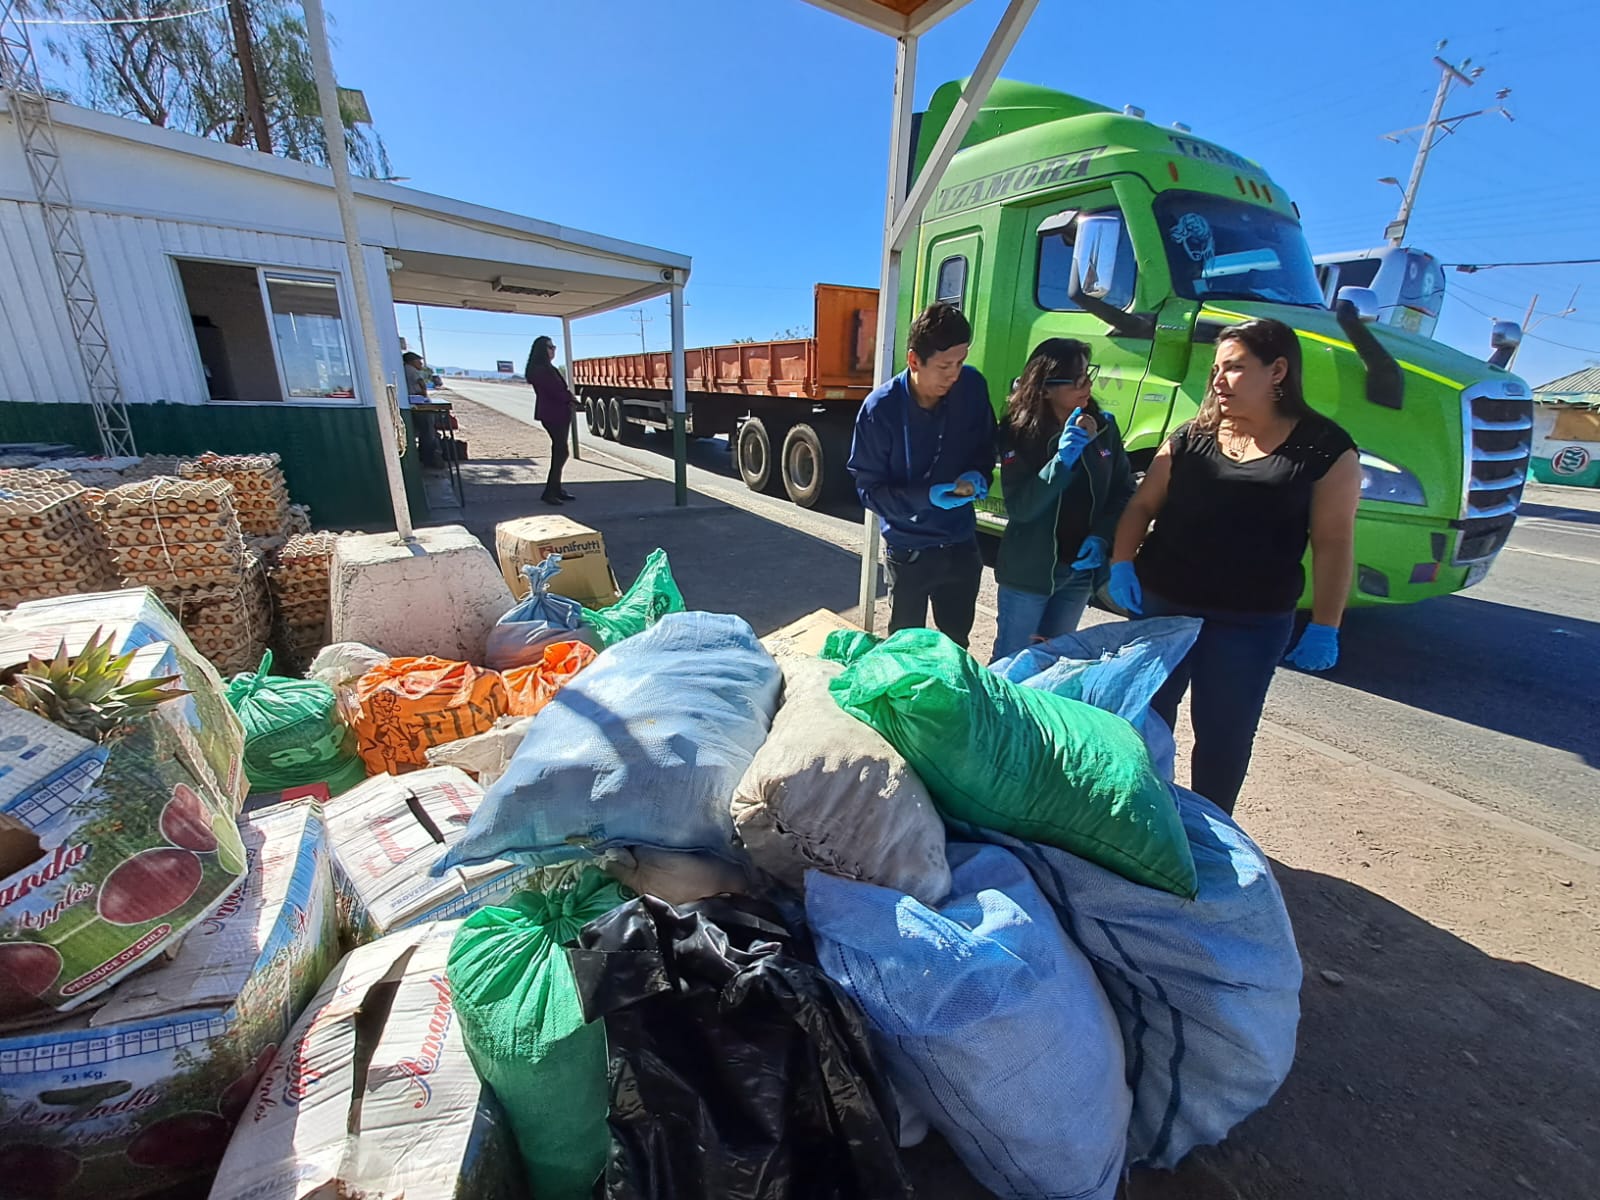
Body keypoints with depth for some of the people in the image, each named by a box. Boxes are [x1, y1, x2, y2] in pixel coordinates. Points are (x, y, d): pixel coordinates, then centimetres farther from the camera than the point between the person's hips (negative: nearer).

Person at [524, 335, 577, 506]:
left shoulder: (547, 368, 17)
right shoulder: (539, 370, -14)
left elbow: (560, 388, 15)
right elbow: (555, 391, -19)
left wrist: (568, 396, -5)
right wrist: (570, 398, -2)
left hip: (558, 413, 10)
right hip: (551, 414, -10)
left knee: (559, 451, 12)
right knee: (561, 452, -12)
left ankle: (556, 489, 18)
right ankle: (549, 492, -11)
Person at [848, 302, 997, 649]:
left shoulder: (972, 387, -9)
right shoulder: (881, 408, -20)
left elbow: (985, 448, 7)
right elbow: (868, 487, -16)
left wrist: (978, 476, -16)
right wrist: (926, 497, -30)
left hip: (961, 543, 4)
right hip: (909, 549, -3)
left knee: (957, 645, 21)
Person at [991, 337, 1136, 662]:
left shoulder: (1103, 427, -2)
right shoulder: (1018, 433, -14)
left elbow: (1124, 492, 4)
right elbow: (1020, 507, -23)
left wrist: (1101, 537, -12)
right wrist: (1064, 457, -31)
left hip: (1081, 569, 4)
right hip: (1028, 572, -4)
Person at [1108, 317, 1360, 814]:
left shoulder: (1324, 449, -4)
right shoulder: (1191, 437, 5)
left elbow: (1333, 544, -5)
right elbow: (1143, 504, 5)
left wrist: (1324, 628, -9)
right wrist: (1122, 563, -11)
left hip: (1250, 621, -3)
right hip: (1160, 603, 3)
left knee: (1225, 733, 9)